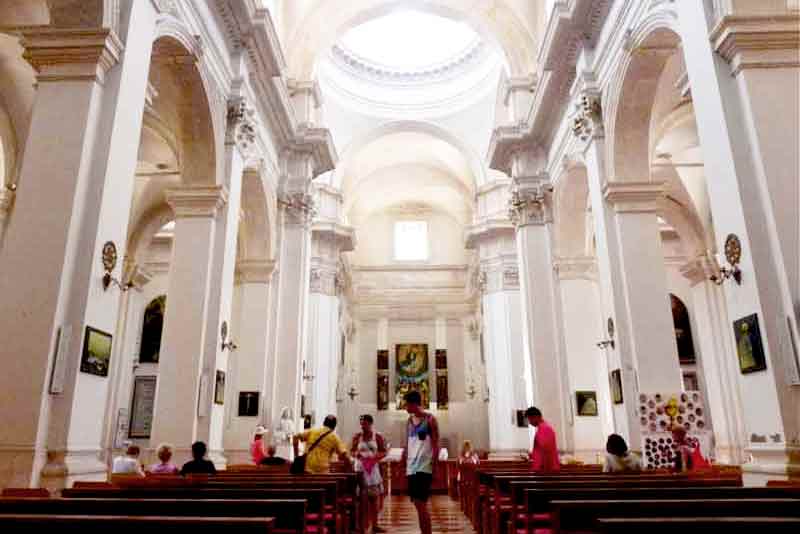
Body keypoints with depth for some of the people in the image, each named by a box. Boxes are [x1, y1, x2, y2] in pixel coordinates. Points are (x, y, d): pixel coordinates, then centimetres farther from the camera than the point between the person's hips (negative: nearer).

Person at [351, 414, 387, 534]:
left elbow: (384, 451, 3)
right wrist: (356, 454, -14)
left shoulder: (378, 437, 0)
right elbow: (352, 451, 8)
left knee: (375, 496, 3)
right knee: (363, 497, -2)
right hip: (361, 468, -1)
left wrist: (376, 457, -15)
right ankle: (365, 524, 5)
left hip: (374, 468, 1)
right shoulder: (357, 437, 1)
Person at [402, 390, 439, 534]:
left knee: (421, 504, -11)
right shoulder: (409, 421, 12)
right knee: (417, 504, 11)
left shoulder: (430, 419, -7)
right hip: (411, 468, 7)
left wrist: (434, 467, -15)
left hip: (424, 467, -7)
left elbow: (436, 445, -9)